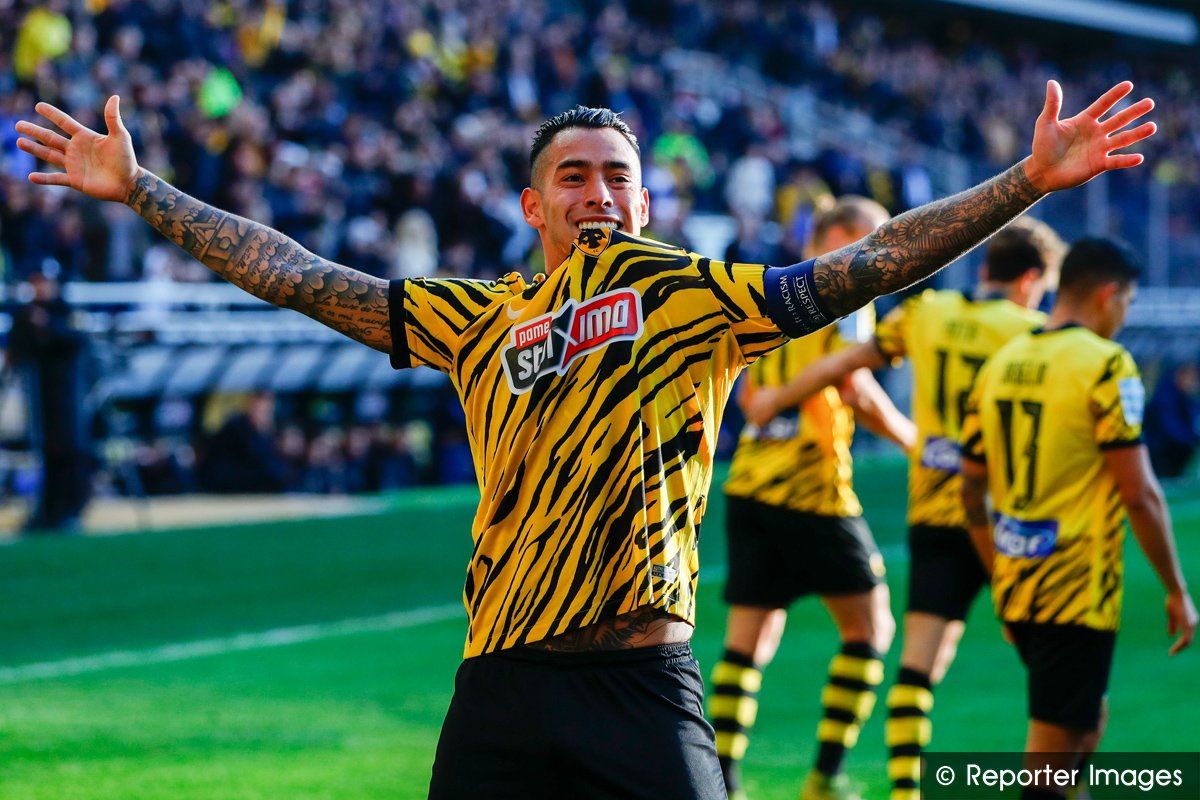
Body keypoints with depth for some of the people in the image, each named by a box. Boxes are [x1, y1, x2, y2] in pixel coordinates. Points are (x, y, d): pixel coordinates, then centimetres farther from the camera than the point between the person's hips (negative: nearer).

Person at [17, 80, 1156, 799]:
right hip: (500, 695, 2)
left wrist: (1029, 181, -7)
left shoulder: (691, 298, 7)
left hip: (644, 694, -2)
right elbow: (293, 276, 17)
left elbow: (863, 269, 0)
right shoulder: (475, 320, 14)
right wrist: (138, 190, 17)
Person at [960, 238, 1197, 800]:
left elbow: (972, 490, 14)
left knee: (1089, 720, 24)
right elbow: (1139, 493, -15)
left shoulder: (1000, 364, 9)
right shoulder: (1106, 364, -12)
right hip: (1079, 595, -7)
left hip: (1017, 587, 7)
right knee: (1055, 745, -4)